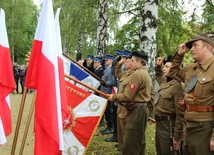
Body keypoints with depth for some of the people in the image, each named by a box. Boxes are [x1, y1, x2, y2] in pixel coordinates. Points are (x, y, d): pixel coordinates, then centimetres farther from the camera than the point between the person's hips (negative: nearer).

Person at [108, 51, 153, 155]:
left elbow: (128, 96, -19)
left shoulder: (137, 74, -16)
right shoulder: (146, 74, 16)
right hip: (143, 108, 11)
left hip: (136, 111, -11)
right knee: (139, 141, 17)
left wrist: (114, 97, -5)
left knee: (129, 144, -8)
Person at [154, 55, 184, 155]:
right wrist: (158, 66, 15)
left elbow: (180, 114, -22)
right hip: (159, 123, 9)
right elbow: (158, 76, 36)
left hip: (169, 125, -9)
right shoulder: (165, 81, 7)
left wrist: (177, 136, -20)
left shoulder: (177, 86, -20)